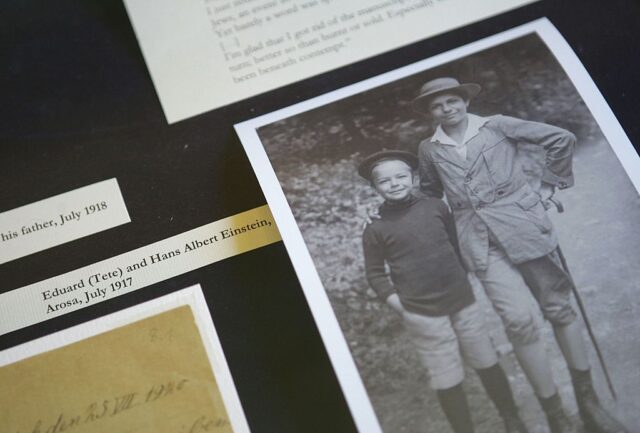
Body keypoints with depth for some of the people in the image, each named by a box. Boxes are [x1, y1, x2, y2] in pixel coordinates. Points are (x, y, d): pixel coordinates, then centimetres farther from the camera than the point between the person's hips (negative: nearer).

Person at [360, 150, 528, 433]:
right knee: (447, 381, 4)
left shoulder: (435, 207, 2)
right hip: (423, 315, -3)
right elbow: (376, 275, -1)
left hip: (463, 303, 3)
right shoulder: (375, 230, -5)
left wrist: (463, 281, 10)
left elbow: (457, 243, 14)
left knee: (488, 364, 14)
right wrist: (400, 306, -9)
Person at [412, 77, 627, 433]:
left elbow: (562, 139, 4)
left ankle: (589, 400, 21)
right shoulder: (430, 149, 6)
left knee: (560, 309, 6)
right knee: (518, 322, -11)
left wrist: (550, 186, 4)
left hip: (525, 225, 0)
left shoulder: (497, 125, 1)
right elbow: (429, 194, 22)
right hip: (484, 244, 0)